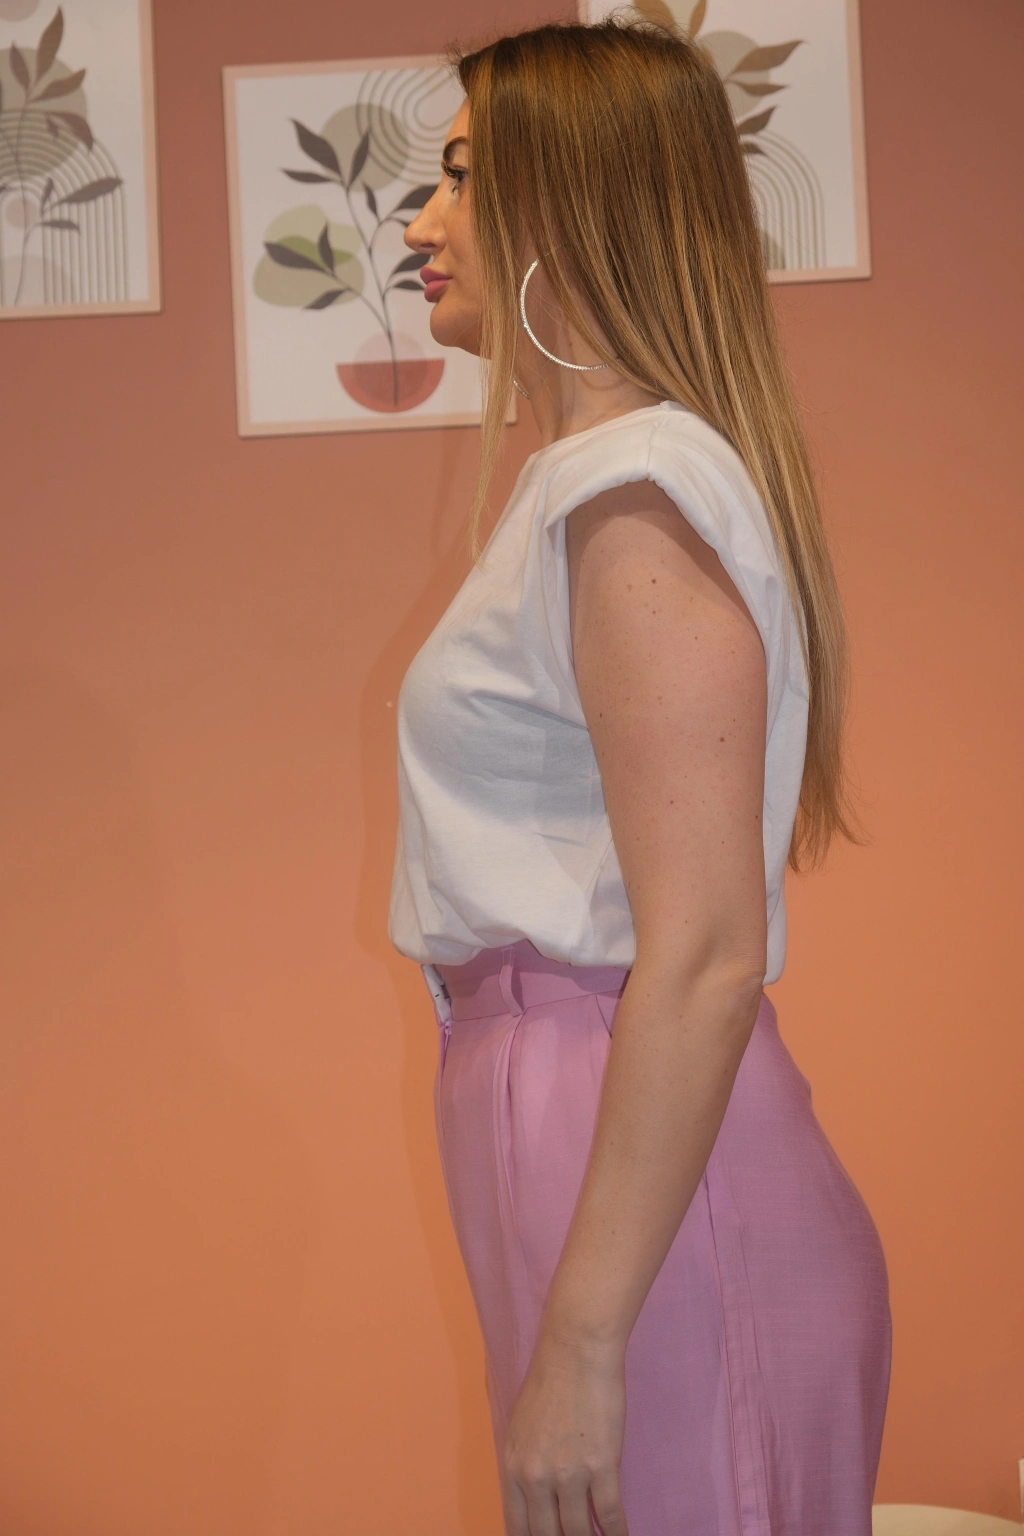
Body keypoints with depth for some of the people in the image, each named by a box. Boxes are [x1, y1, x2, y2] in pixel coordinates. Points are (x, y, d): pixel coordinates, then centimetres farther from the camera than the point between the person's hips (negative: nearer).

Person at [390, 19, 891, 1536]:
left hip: (644, 1170, -9)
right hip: (566, 1111, 9)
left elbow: (704, 959, -22)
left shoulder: (635, 494, -15)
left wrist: (582, 1338, -21)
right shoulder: (600, 474, 16)